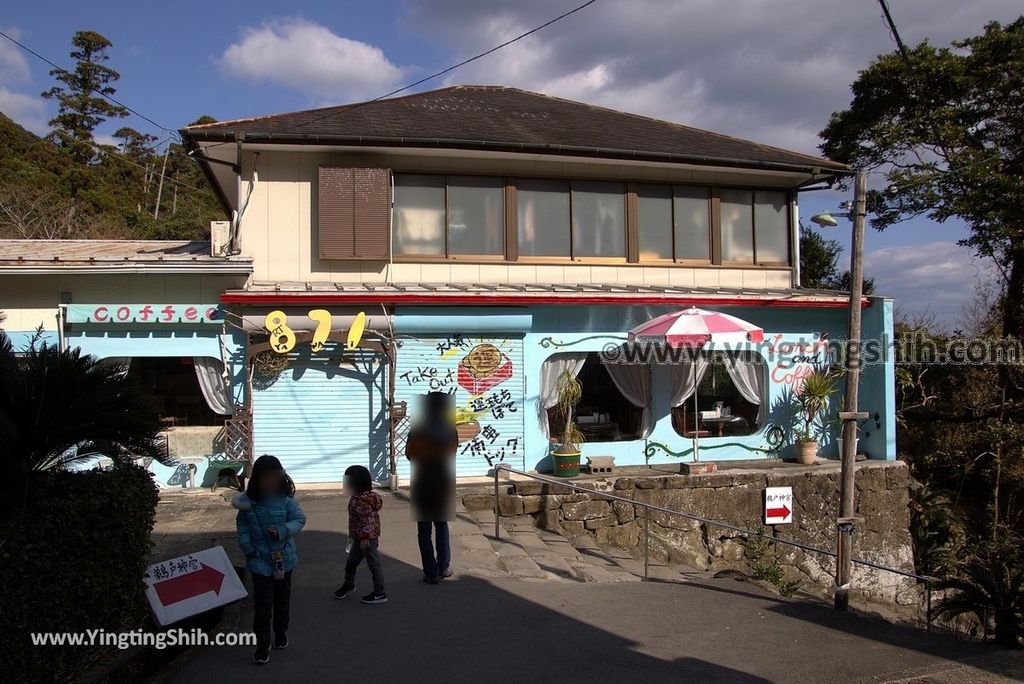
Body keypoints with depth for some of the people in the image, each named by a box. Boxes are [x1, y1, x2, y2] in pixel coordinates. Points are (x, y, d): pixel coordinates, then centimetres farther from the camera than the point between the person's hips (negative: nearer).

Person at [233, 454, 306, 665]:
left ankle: (281, 632, 42)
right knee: (262, 604, -3)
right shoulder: (248, 501, -9)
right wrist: (247, 548, -10)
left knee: (282, 600, 20)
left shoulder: (286, 499, -12)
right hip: (260, 561, -1)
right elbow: (242, 525, -1)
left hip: (283, 559, 1)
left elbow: (299, 519, -9)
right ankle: (262, 645, 10)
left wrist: (282, 531, -25)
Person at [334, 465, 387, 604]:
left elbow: (368, 519, -29)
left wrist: (365, 537, -28)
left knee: (374, 564, 1)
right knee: (351, 562, 22)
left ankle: (379, 594, 10)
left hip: (367, 539, -10)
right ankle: (348, 585, 43)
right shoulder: (356, 498, 8)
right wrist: (352, 535, 24)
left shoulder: (361, 500, -25)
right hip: (360, 538, 10)